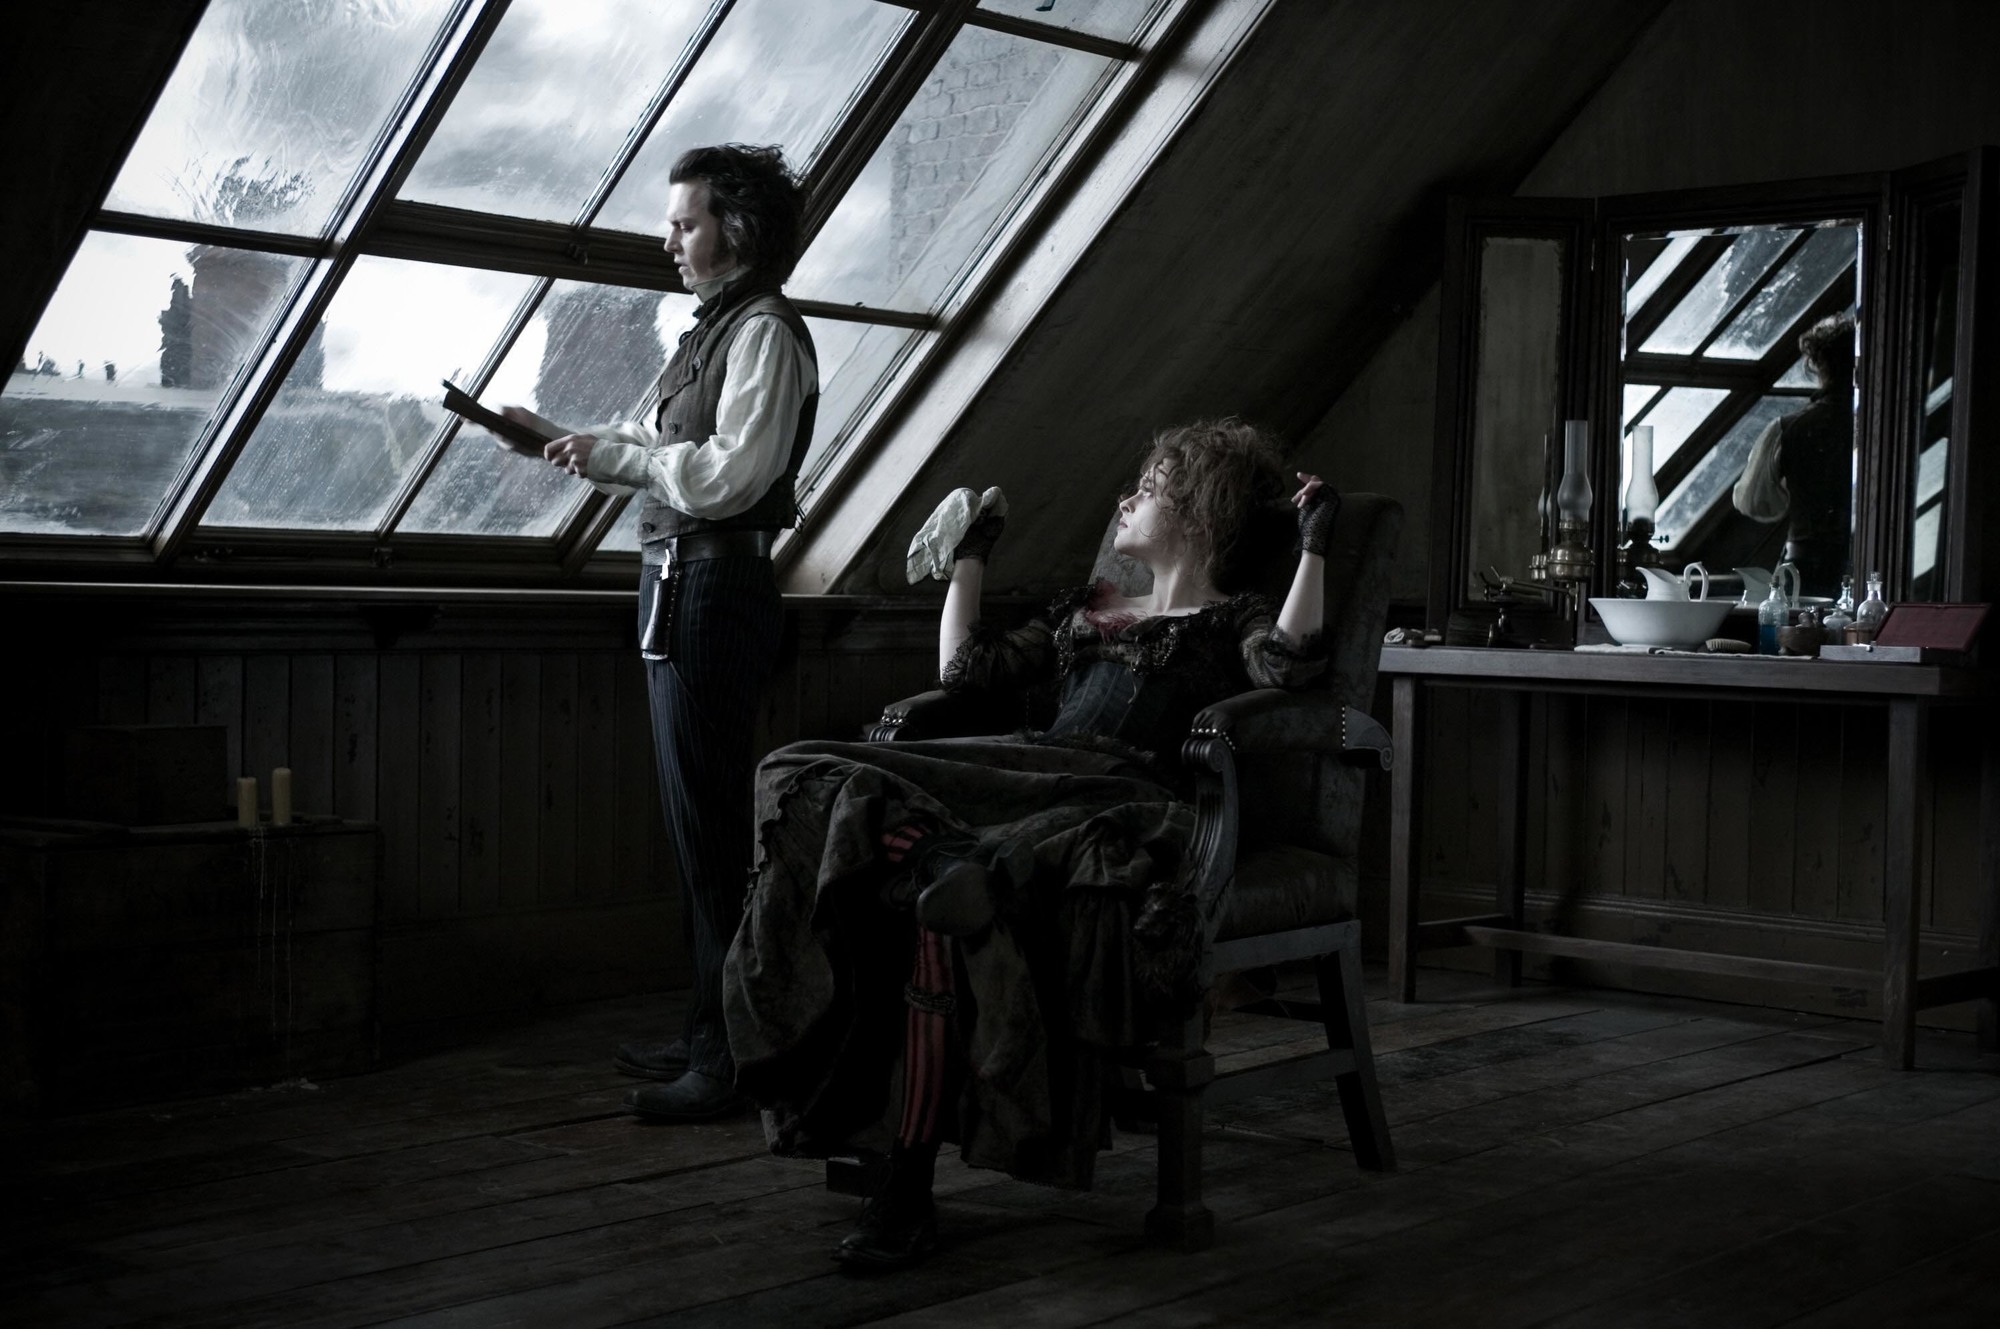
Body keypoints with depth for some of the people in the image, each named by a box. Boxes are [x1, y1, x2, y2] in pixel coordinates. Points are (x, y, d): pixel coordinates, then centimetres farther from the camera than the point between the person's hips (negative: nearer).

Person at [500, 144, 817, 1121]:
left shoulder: (765, 334, -11)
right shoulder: (717, 327, 19)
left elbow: (728, 473, -20)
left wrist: (612, 454, -12)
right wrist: (565, 441, 17)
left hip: (714, 588, -10)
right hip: (679, 582, 10)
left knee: (711, 822, -9)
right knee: (698, 820, 14)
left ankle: (730, 1060, -4)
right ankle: (711, 1032, 23)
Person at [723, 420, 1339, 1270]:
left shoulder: (1232, 623, 17)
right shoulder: (1084, 612, 36)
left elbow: (1288, 664, -6)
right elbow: (966, 673, 31)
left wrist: (1315, 545, -7)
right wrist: (969, 560, 39)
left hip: (1120, 799, -6)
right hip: (1025, 774, 6)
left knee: (960, 886, -37)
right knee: (826, 789, -25)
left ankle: (910, 1188, -33)